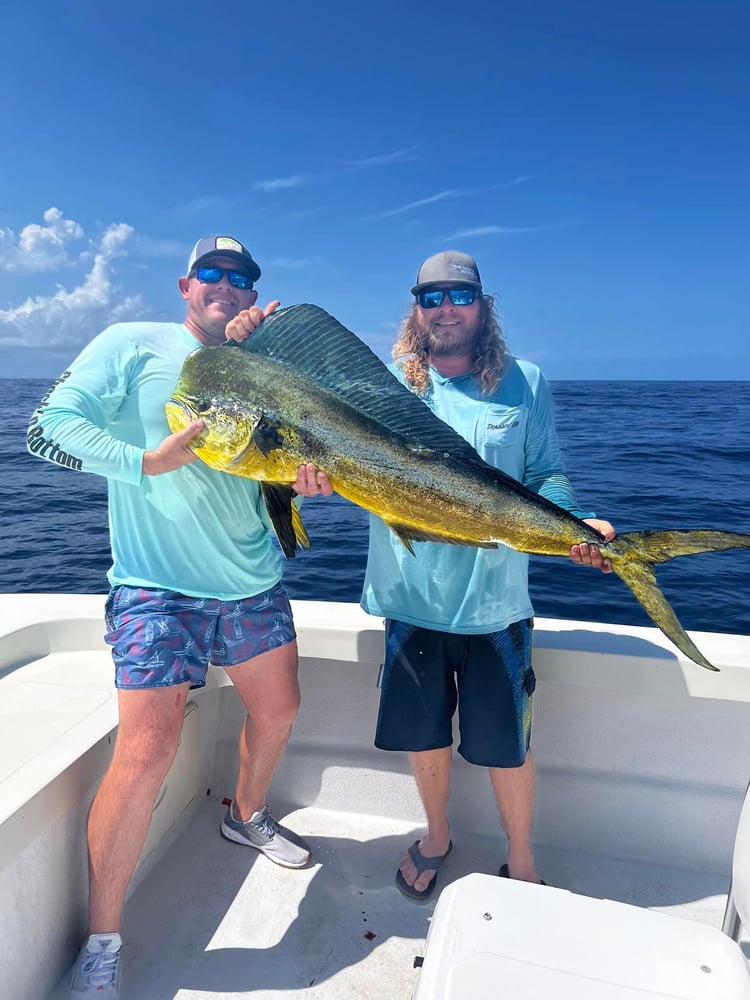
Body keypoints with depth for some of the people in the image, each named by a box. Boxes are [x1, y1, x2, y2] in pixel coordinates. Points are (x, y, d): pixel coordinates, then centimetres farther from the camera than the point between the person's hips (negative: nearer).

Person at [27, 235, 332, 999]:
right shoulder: (132, 346, -3)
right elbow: (48, 428, -10)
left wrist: (307, 480, -12)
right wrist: (148, 461, -20)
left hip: (253, 582, 6)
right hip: (158, 587, -6)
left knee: (277, 708, 17)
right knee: (147, 748, -10)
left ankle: (246, 815, 47)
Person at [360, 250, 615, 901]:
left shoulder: (525, 383, 3)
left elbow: (545, 476, 2)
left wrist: (578, 525, -17)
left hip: (495, 602, -1)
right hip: (411, 599, 2)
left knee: (506, 744, 10)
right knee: (423, 734, 17)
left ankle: (521, 861, 38)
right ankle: (437, 837, 45)